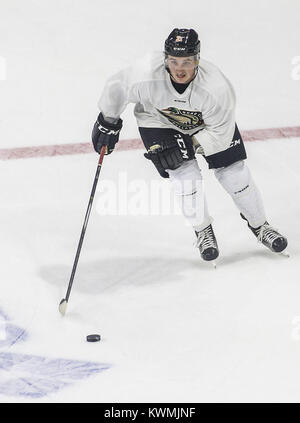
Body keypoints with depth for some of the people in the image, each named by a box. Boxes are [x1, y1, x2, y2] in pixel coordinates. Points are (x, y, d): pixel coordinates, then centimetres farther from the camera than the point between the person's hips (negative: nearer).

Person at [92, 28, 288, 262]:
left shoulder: (217, 88, -37)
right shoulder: (146, 74, -37)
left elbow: (219, 135, -26)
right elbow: (117, 87, -15)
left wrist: (187, 145, -31)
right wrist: (108, 123, -2)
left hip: (208, 122, 0)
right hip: (159, 121, 0)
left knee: (234, 172, 0)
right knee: (186, 176, -14)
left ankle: (259, 225, 25)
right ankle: (203, 231, 12)